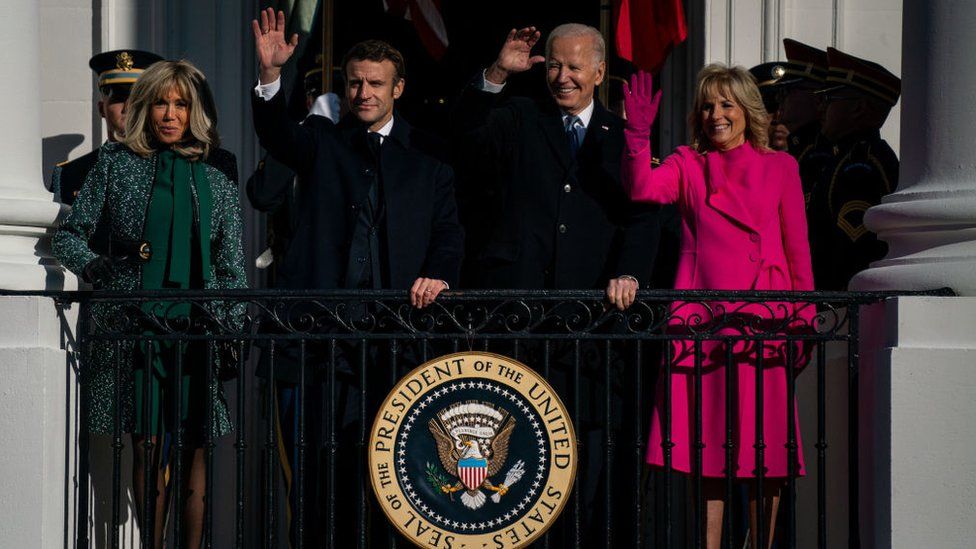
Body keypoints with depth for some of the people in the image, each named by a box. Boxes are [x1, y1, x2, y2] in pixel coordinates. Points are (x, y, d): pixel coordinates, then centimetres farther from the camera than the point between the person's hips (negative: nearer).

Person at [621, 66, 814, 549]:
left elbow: (798, 250, 8)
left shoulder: (780, 167, 10)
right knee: (707, 447, 1)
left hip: (763, 321, 0)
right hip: (702, 319, 0)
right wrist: (639, 135, -20)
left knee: (765, 445, 2)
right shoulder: (687, 165, 11)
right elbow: (642, 189, -9)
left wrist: (805, 319, 3)